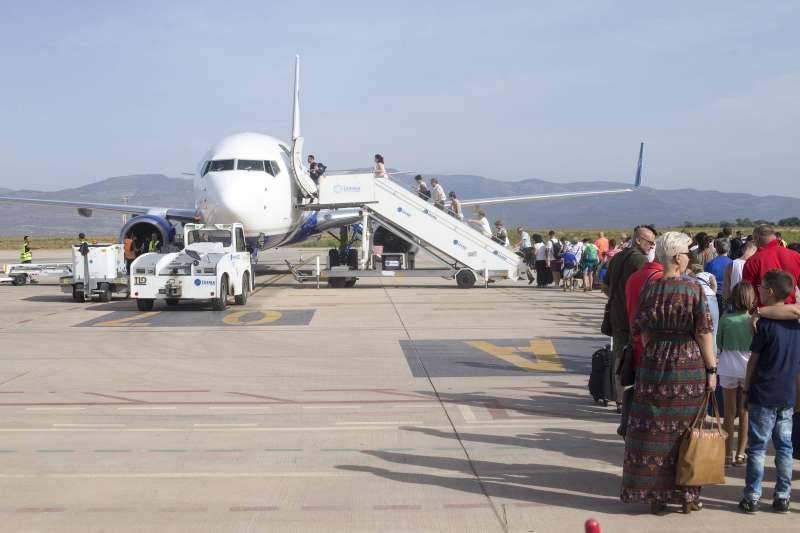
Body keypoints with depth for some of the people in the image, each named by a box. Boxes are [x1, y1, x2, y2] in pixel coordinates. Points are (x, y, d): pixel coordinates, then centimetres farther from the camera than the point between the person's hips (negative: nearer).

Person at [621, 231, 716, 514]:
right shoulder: (693, 289, -9)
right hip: (689, 364, -2)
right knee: (686, 430, 9)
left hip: (655, 364, 2)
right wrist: (711, 369, -4)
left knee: (654, 431, 8)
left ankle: (656, 495, 12)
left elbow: (642, 332, 4)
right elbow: (704, 332, -10)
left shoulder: (649, 289, 0)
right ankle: (687, 495, 17)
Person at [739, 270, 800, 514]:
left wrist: (746, 389, 2)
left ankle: (752, 497, 3)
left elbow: (753, 360, -8)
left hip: (763, 395, -5)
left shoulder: (765, 323, -12)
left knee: (757, 447, 1)